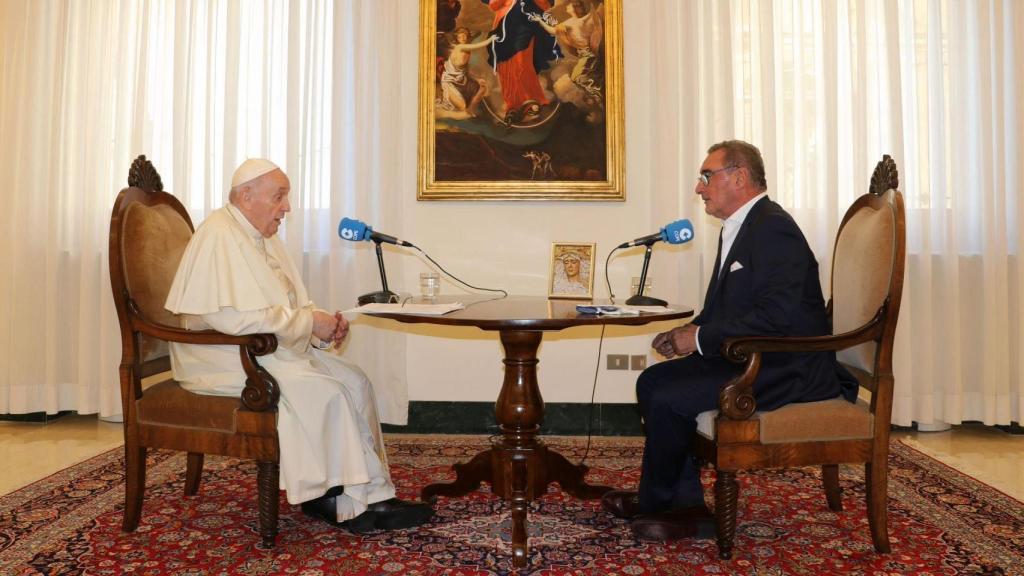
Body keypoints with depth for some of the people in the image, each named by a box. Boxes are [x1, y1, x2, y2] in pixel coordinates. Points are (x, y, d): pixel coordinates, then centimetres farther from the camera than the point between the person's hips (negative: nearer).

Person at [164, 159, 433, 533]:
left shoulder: (263, 237, 15)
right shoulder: (220, 236, -16)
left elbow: (282, 309, 17)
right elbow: (236, 318, -27)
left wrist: (322, 326, -4)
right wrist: (309, 320, -20)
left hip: (269, 348, 9)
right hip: (226, 358, -9)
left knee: (354, 381, -6)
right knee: (322, 390, -25)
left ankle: (370, 495, -6)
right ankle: (345, 501, -11)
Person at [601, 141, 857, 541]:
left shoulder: (774, 228, -18)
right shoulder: (738, 228, 14)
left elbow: (777, 317, -27)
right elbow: (724, 308, 19)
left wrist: (700, 338, -20)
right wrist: (690, 333, 1)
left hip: (786, 369, -10)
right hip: (748, 357, 11)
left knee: (667, 398, -20)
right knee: (652, 380, 4)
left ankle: (654, 502, 5)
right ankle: (686, 505, 6)